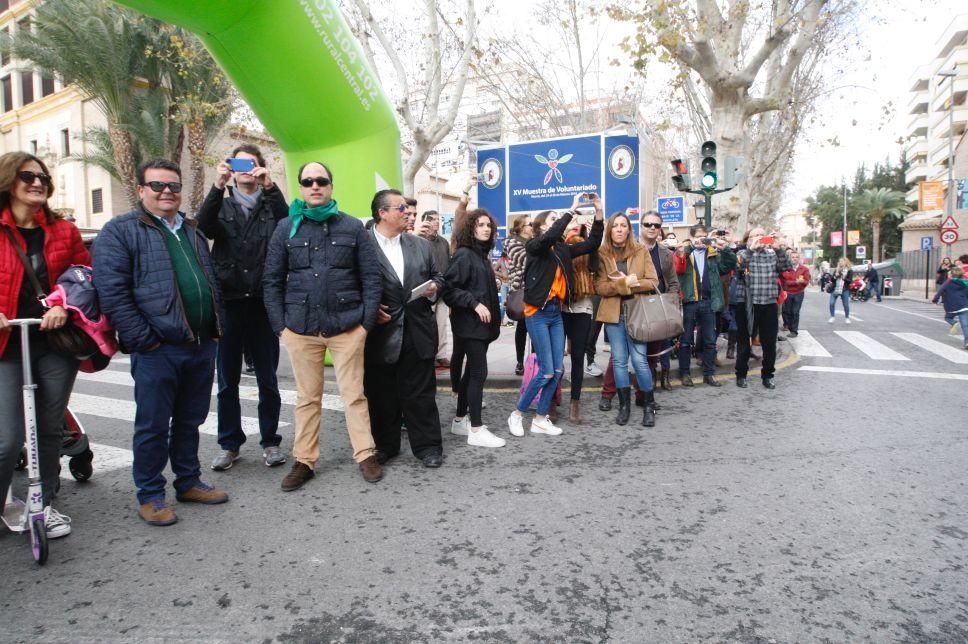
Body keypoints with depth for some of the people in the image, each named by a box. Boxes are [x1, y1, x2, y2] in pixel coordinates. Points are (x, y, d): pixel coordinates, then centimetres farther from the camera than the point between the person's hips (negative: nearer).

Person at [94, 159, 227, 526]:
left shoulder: (193, 232, 18)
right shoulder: (120, 231, -3)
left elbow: (211, 283, 22)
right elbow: (112, 293, -12)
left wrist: (216, 329, 11)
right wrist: (143, 340, -15)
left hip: (202, 346, 6)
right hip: (157, 349, -6)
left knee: (190, 421, 16)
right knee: (153, 426, 4)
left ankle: (189, 482, 30)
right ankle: (150, 496, 19)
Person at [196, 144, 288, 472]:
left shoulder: (271, 205, 9)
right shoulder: (221, 206, 11)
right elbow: (202, 227, -11)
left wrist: (270, 187, -20)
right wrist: (217, 186, -22)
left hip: (262, 303, -1)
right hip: (227, 302, 1)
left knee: (267, 379, 7)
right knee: (227, 381, 9)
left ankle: (270, 441, 20)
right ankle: (229, 443, 21)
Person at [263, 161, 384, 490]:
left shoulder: (353, 227, 4)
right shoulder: (286, 228, 6)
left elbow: (371, 277, 3)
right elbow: (272, 281, 6)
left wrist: (367, 321, -4)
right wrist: (280, 325, -1)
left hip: (346, 326, -1)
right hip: (300, 328, 1)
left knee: (354, 394, 5)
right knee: (307, 398, 11)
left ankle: (365, 455, 18)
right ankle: (304, 461, 22)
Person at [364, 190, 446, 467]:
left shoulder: (421, 245, 12)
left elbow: (436, 276, 19)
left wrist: (434, 288, -2)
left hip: (417, 332, 3)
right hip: (381, 333, -3)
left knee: (421, 393, 9)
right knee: (381, 394, 10)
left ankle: (427, 445, 20)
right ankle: (385, 445, 26)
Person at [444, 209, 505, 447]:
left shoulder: (482, 255, 15)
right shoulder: (463, 254, -11)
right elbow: (449, 288, -18)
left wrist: (492, 313, 11)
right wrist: (475, 304, -21)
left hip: (482, 323, 9)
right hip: (469, 323, -9)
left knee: (471, 372, 13)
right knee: (479, 372, -9)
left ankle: (460, 420, 23)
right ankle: (476, 430, -4)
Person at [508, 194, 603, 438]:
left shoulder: (561, 249, 10)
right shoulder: (535, 245, -6)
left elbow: (592, 243, 9)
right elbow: (552, 235, -27)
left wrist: (599, 211, -1)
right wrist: (573, 208, -21)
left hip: (556, 312, 7)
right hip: (537, 313, -7)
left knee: (557, 370, 5)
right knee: (547, 371, -8)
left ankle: (540, 419, 16)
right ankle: (517, 414, 9)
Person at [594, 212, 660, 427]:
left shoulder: (641, 251, 3)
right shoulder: (602, 254, 1)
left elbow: (653, 282, -2)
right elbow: (600, 287, -6)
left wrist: (631, 283, -16)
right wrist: (625, 283, -18)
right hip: (614, 313, 1)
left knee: (639, 359, -2)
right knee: (619, 360, 5)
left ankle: (649, 406, 12)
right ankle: (624, 405, 18)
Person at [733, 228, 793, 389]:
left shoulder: (773, 254, 11)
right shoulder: (743, 254, 2)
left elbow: (787, 268, -3)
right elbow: (738, 266, -18)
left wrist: (780, 250, -15)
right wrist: (751, 249, -25)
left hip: (769, 304, 3)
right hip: (746, 304, -2)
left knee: (769, 343, 7)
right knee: (743, 341, 6)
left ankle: (768, 374, 21)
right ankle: (741, 374, 18)